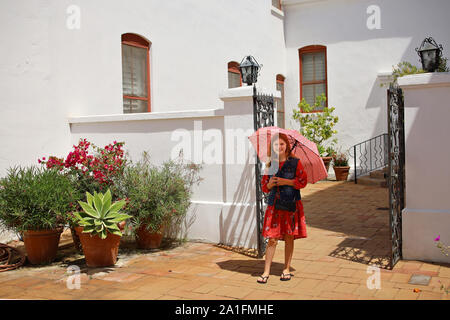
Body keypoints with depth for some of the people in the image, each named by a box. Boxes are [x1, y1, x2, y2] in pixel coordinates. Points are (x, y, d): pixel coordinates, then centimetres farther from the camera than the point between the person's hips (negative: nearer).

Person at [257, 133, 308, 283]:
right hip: (274, 205, 1)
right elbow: (264, 186, 14)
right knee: (272, 238, -2)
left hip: (291, 204, -1)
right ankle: (266, 272, 3)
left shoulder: (295, 162, 2)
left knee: (289, 237, 5)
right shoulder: (270, 165, 9)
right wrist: (270, 184, -8)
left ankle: (287, 269, 20)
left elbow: (303, 181, -3)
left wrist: (285, 181, -12)